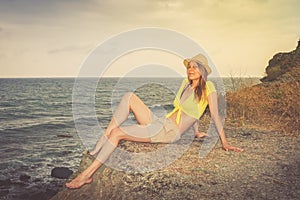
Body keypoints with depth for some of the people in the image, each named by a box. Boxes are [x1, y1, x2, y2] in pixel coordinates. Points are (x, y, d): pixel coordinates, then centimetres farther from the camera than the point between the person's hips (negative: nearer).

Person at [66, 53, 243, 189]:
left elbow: (215, 115, -6)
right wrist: (196, 132, 25)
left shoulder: (208, 88, -6)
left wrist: (224, 143, -6)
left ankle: (87, 174, -15)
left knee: (117, 133, -21)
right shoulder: (187, 83, 15)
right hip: (160, 123, 8)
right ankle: (101, 143, -13)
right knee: (129, 97, -8)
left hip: (169, 132, -8)